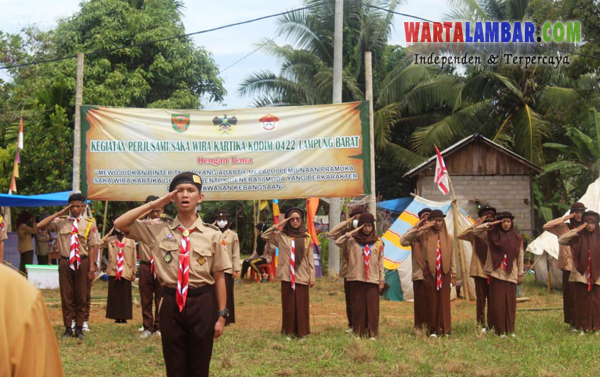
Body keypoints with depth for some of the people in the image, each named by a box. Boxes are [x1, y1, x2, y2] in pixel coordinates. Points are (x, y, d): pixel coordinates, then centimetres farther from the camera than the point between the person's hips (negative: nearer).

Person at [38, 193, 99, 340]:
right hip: (65, 262, 1)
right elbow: (40, 226, -9)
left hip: (82, 263, -1)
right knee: (66, 296, 5)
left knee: (81, 297, 6)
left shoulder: (89, 223, 0)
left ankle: (79, 328, 15)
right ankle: (68, 328, 14)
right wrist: (59, 213, -8)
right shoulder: (60, 222, 3)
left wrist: (92, 268, -9)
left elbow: (93, 246, -3)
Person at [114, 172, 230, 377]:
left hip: (202, 304, -1)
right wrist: (153, 205, -5)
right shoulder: (159, 231, 2)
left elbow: (219, 277, 1)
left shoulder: (212, 235, -1)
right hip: (171, 304, 1)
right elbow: (120, 224, 0)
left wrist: (221, 315, -2)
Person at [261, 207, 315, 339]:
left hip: (302, 276, 0)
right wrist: (278, 225, -8)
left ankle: (301, 332, 9)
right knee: (288, 304, 3)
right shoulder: (281, 236, 3)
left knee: (301, 305, 2)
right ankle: (290, 331, 11)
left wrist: (312, 276, 1)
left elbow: (310, 258, 5)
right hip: (287, 276, 0)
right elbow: (264, 236, -5)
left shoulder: (306, 237, 5)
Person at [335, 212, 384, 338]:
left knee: (372, 307, -2)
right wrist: (351, 233, -14)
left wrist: (381, 280, 5)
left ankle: (372, 333, 4)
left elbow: (380, 262, 8)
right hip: (356, 279, -1)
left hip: (373, 280, 1)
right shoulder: (352, 241, 3)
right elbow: (338, 242, -14)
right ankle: (359, 332, 10)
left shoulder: (378, 242, 8)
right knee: (358, 307, 3)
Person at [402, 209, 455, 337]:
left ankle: (445, 330, 10)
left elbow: (452, 258, 11)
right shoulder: (424, 235, 0)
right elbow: (405, 237, -10)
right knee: (431, 302, 1)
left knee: (444, 302, 2)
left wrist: (453, 275, 10)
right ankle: (432, 330, 10)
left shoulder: (448, 238, 7)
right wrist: (421, 228, -16)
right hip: (429, 273, -2)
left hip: (444, 273, 2)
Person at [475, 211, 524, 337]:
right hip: (496, 274, -1)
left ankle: (510, 330, 12)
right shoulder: (492, 235, 3)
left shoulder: (517, 238, 7)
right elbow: (476, 231, -1)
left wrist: (520, 274, 8)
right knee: (497, 303, -2)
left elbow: (520, 257, 9)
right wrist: (490, 224, -7)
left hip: (510, 275, 1)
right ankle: (500, 330, 4)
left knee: (510, 303, 4)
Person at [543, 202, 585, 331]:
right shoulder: (564, 227, 3)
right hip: (569, 266, -1)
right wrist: (564, 219, -7)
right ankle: (573, 323, 10)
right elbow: (546, 226, -8)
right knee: (571, 295, 1)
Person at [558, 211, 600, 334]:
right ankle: (583, 327, 12)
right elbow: (561, 240, -11)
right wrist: (576, 230, -13)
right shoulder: (578, 237, -1)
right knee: (582, 302, 3)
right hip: (581, 275, -1)